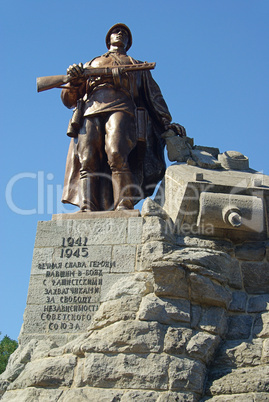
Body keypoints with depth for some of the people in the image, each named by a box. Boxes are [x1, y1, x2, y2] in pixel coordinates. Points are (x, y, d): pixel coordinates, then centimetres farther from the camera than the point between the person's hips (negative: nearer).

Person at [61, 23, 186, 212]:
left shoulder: (137, 66, 38)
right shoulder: (90, 65, 38)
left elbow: (154, 96, 26)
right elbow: (68, 98, 28)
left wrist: (166, 122, 9)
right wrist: (74, 80, 6)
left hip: (121, 107, -2)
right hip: (90, 109, 2)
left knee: (116, 155, -30)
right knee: (87, 160, -21)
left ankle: (124, 207, -41)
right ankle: (87, 210, -33)